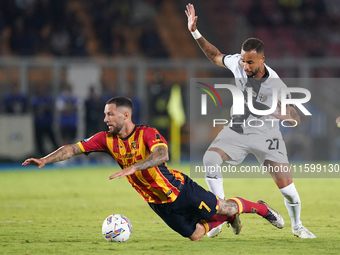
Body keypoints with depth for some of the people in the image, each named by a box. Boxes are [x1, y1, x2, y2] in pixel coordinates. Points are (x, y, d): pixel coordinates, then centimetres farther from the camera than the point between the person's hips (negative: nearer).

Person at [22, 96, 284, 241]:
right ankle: (227, 218, 39)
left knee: (222, 208, 1)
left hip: (180, 189, -5)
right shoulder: (107, 139, -8)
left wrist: (131, 168, -55)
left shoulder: (148, 134, -24)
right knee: (195, 235, 10)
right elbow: (73, 148, -10)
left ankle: (261, 208, 30)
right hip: (158, 202, 5)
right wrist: (44, 160, -22)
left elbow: (161, 155, -43)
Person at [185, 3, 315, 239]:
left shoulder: (275, 85, -22)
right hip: (238, 129, 3)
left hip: (266, 134, -3)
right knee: (210, 159, -25)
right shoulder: (237, 63, -13)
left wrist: (271, 112, -37)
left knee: (286, 184, -9)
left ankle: (297, 226, 21)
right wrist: (195, 32, 4)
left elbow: (295, 119, -18)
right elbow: (215, 56, 11)